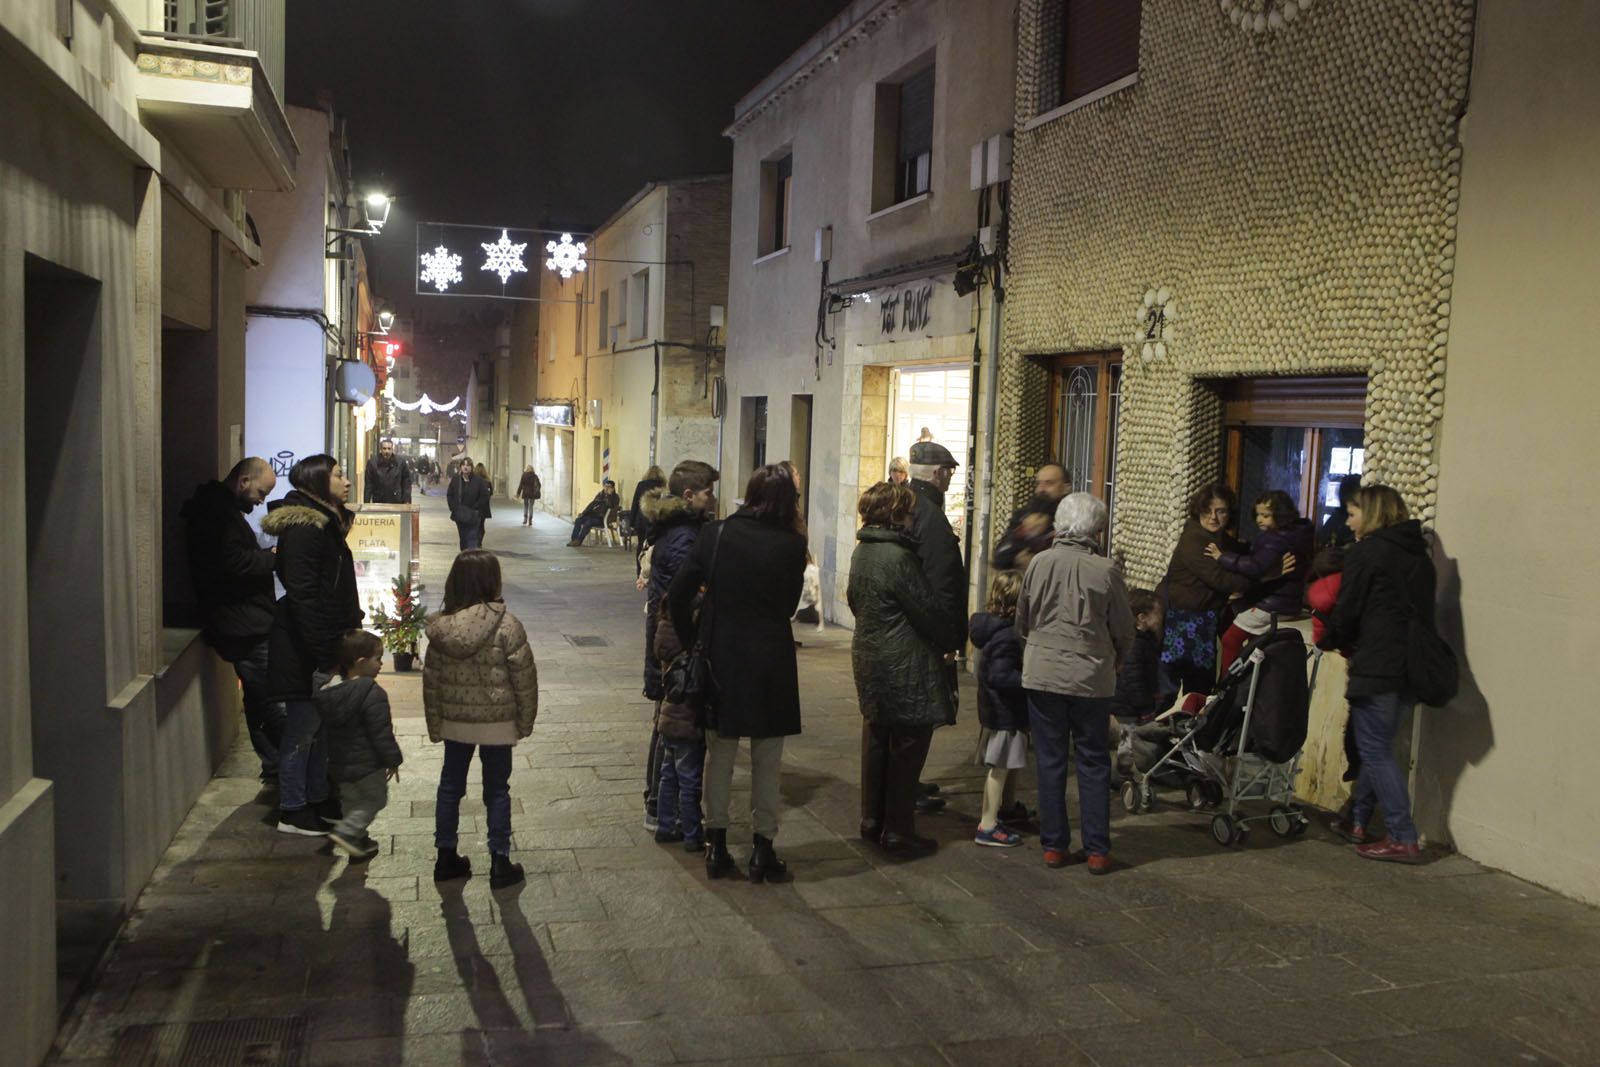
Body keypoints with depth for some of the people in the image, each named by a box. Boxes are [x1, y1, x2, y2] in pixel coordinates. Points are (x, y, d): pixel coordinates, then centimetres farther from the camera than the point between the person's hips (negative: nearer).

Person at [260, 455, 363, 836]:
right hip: (304, 647, -10)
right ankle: (292, 810, 12)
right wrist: (324, 652, -23)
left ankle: (317, 798, 28)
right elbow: (302, 595, -23)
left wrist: (352, 626, 16)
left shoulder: (325, 523, 13)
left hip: (325, 640, 10)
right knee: (303, 726, 0)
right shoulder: (303, 528, -18)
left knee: (322, 723, 17)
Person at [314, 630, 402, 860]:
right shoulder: (372, 693, -22)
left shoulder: (326, 687, 2)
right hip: (367, 763, -8)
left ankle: (358, 842, 27)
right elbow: (381, 732, -20)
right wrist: (392, 760, -10)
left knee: (352, 802, 21)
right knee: (375, 799, 7)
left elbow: (326, 727, 13)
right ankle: (346, 831, -7)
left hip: (339, 763, 8)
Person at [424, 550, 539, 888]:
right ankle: (500, 863, 15)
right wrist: (526, 719, 0)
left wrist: (434, 723, 14)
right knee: (497, 790, 8)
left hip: (455, 720, 4)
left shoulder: (440, 626, -3)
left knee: (450, 786, 17)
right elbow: (524, 676, -13)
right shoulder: (505, 625, -17)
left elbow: (430, 679, 4)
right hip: (496, 722, -4)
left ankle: (446, 856, 26)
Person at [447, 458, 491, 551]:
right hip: (460, 516, 4)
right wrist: (454, 508, -2)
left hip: (473, 517, -4)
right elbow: (449, 495, 10)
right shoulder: (455, 480, 3)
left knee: (473, 539, -13)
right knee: (463, 539, 14)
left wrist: (475, 508, -13)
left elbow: (484, 496, -7)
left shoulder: (478, 480, -7)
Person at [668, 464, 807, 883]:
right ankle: (762, 850, 16)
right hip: (771, 660, -2)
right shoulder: (792, 544, -11)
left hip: (721, 656, 2)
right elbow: (789, 603, -1)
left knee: (719, 754, 14)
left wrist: (690, 640, 5)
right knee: (766, 759, 10)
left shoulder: (718, 534, -5)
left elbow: (678, 592, -5)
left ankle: (716, 845, 20)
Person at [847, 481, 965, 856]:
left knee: (876, 741, 17)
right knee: (907, 747, 1)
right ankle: (898, 831, 8)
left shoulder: (862, 551, 7)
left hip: (869, 658, 9)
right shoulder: (898, 557, -20)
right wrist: (953, 639, 2)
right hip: (905, 667, -9)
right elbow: (929, 609, -15)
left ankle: (872, 821, 27)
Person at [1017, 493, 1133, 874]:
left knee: (1050, 761, 10)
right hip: (1091, 678, -1)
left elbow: (1022, 621, 6)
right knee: (1094, 763, 9)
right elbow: (1125, 631, -1)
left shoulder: (1039, 563, -5)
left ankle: (1053, 846, 15)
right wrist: (1112, 663, 18)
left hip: (1042, 674, 2)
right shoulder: (1106, 570, -11)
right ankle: (1097, 850, 11)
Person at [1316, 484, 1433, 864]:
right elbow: (1423, 610, 20)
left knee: (1375, 751, -1)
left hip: (1377, 667, -8)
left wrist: (1330, 641, 14)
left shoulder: (1366, 552, -7)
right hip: (1414, 668, 8)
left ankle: (1404, 839, -2)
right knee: (1377, 747, 16)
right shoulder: (1418, 555, 16)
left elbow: (1347, 610, -6)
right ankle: (1358, 821, 23)